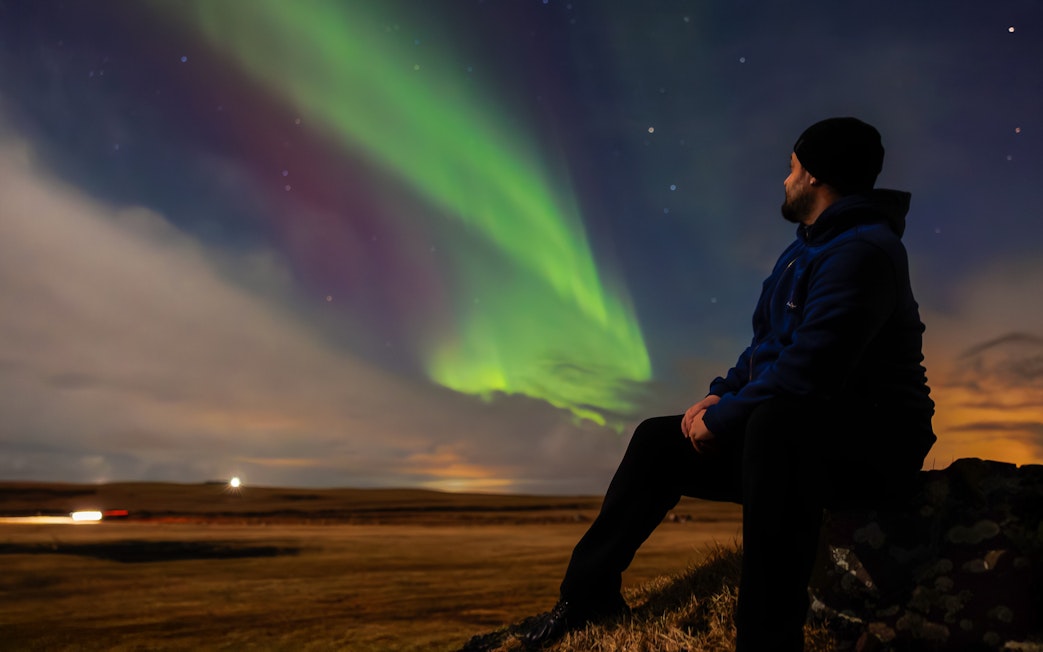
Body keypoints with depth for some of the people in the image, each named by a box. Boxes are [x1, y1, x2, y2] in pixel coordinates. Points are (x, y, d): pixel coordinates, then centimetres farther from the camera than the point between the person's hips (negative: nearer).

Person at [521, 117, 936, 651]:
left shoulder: (861, 250, -17)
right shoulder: (802, 253, 16)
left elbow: (808, 370, -28)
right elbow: (765, 349, 20)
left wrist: (724, 418, -18)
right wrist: (721, 395, 3)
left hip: (873, 442, -10)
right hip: (794, 434, 10)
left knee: (774, 422, -41)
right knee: (659, 439, 4)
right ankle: (587, 593, 8)